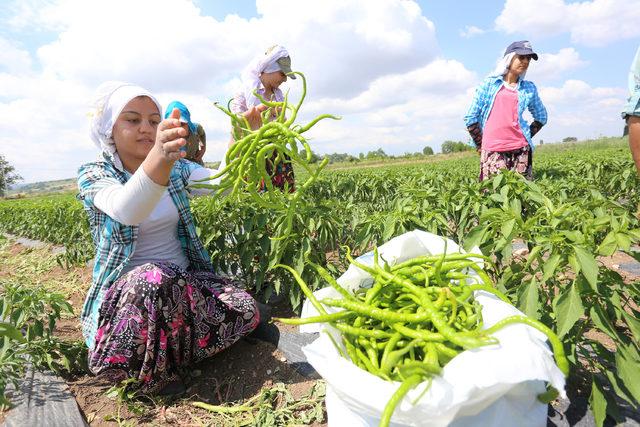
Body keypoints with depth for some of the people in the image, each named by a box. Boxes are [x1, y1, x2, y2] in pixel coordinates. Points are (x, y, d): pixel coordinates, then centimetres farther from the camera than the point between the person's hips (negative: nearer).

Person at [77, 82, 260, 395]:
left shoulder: (175, 168, 6)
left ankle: (167, 354, 4)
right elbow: (126, 211, -33)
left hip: (183, 281, 4)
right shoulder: (93, 175, -8)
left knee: (245, 311, -17)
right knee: (151, 280, -38)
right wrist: (159, 156, -54)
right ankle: (153, 374, -10)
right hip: (124, 289, -4)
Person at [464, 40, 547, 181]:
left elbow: (541, 117, 25)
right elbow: (470, 118, 6)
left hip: (520, 149, 3)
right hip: (492, 150, -2)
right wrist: (481, 145, 4)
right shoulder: (489, 84, 7)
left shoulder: (529, 88, 14)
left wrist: (525, 137, 13)